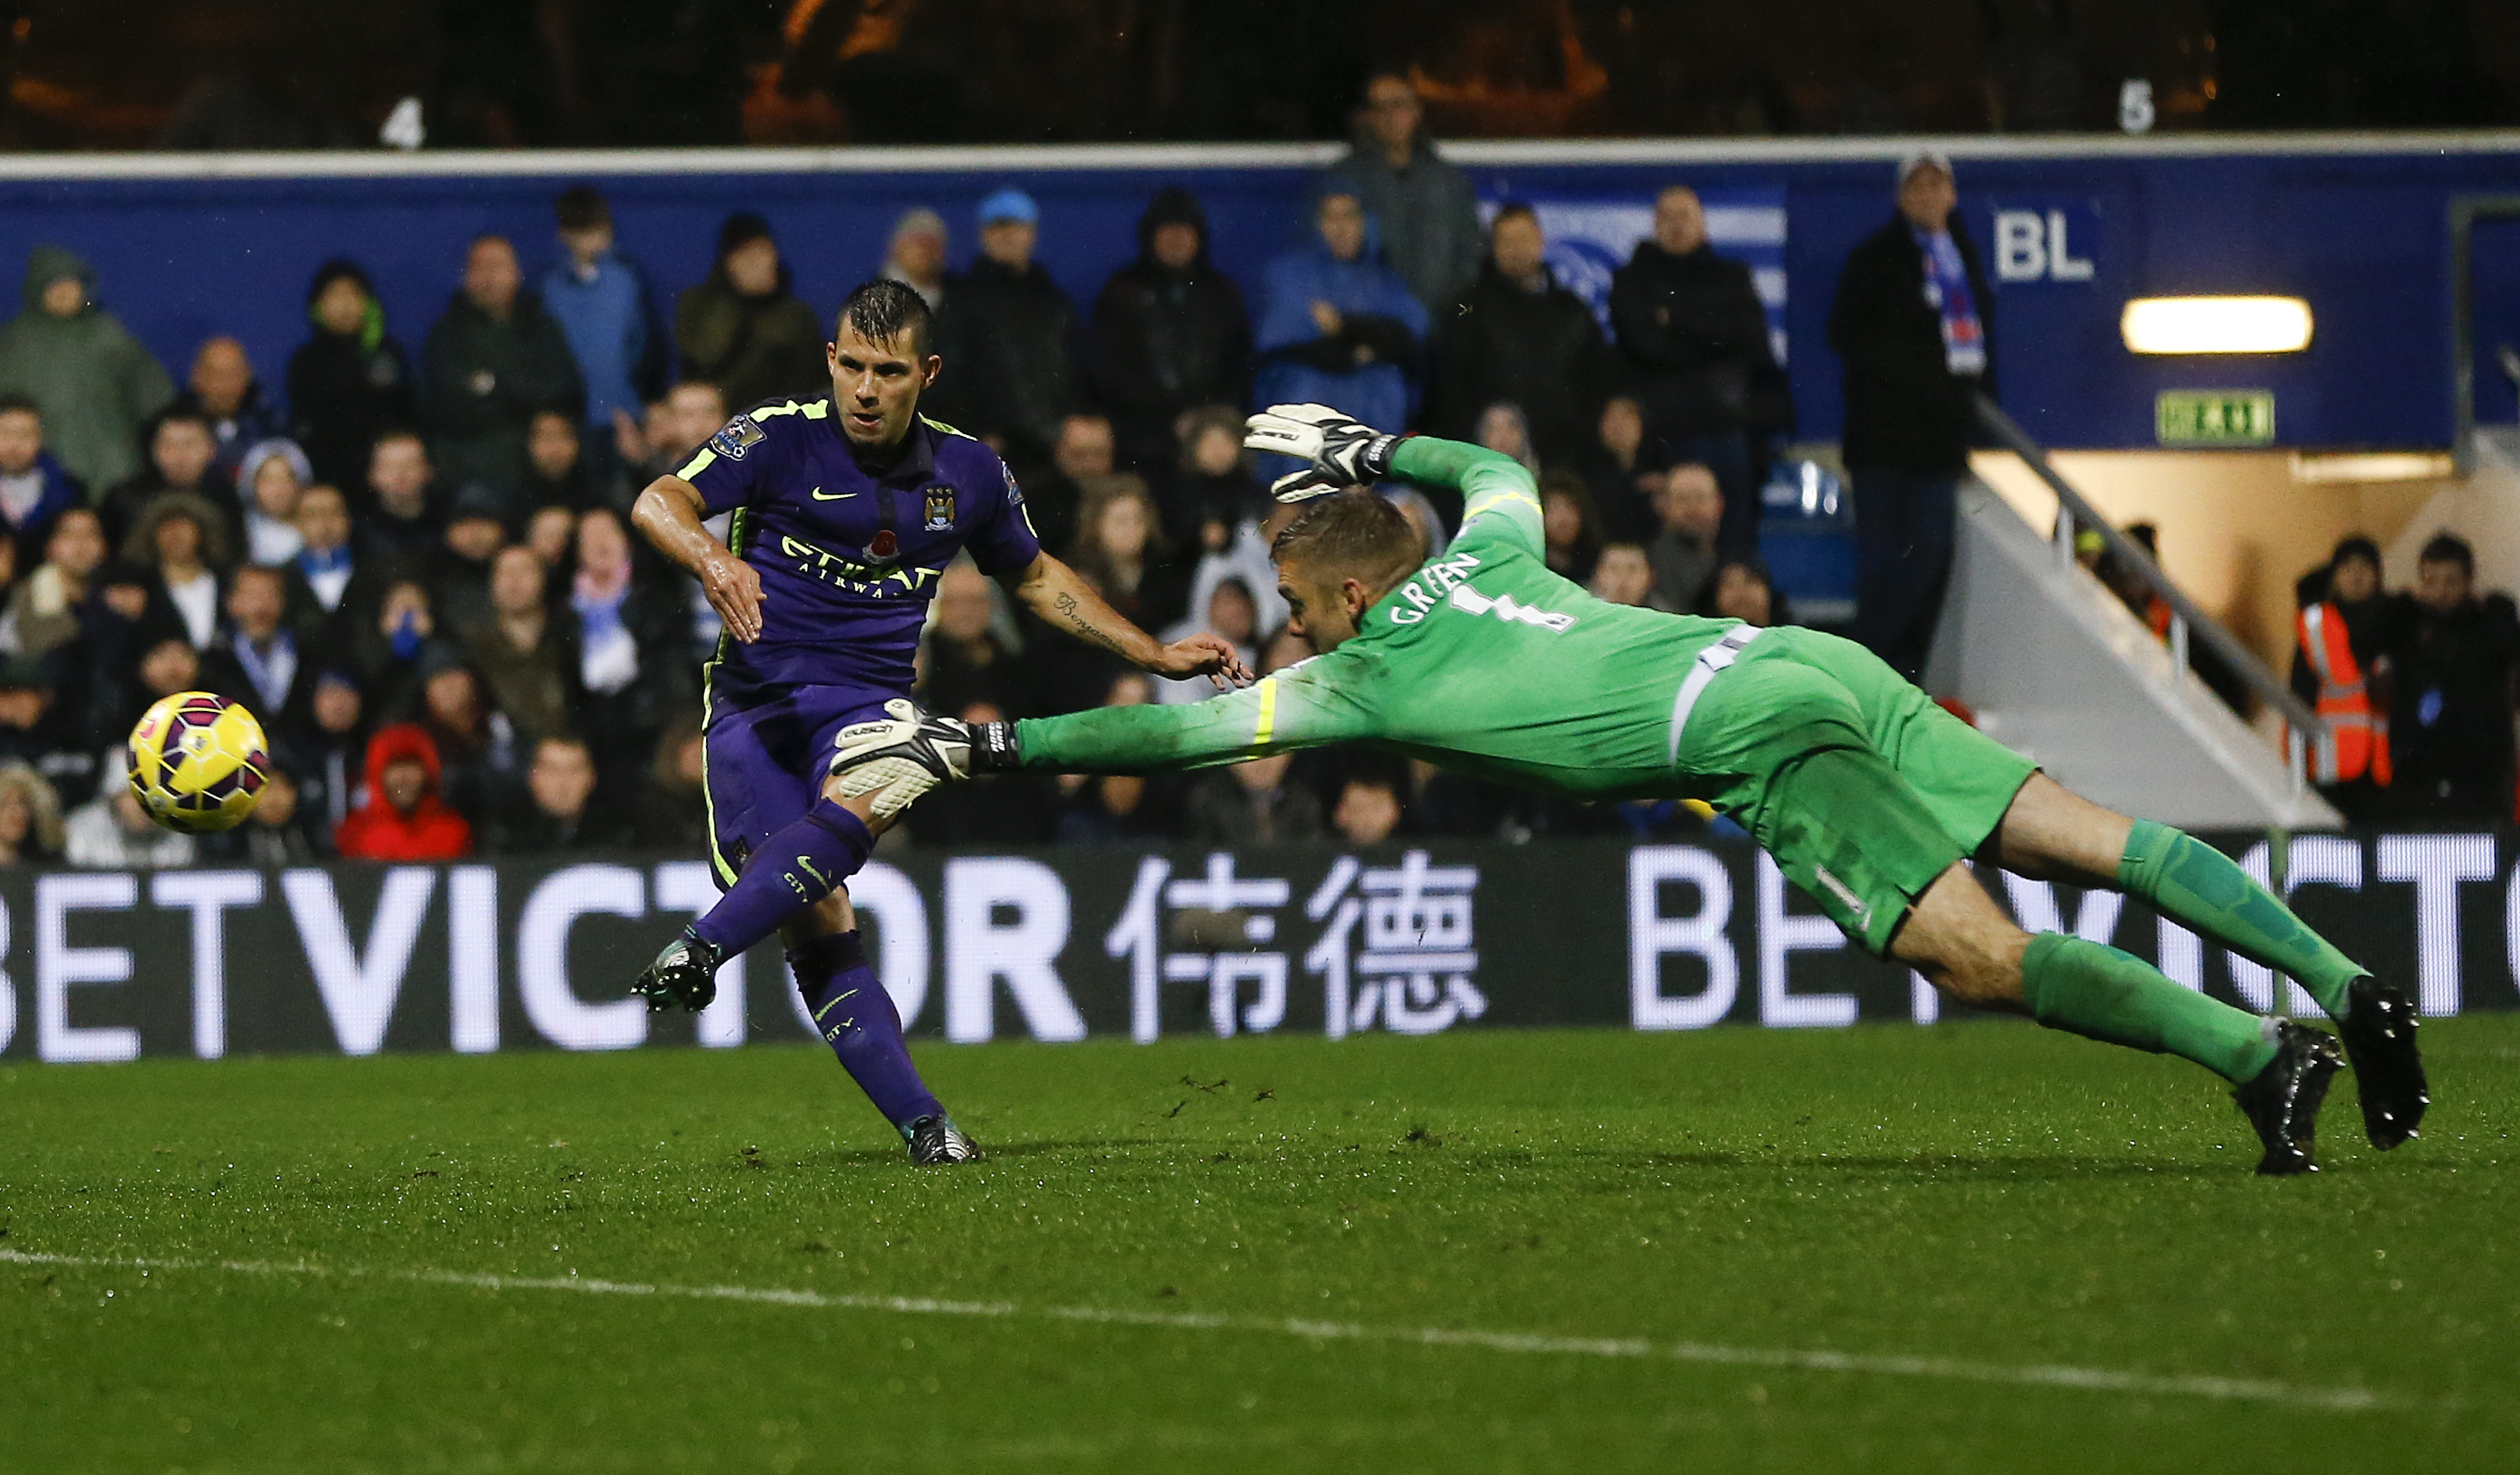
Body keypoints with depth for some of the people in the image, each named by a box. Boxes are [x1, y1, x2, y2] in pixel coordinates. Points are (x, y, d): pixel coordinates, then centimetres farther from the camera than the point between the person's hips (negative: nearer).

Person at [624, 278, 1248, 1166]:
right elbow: (658, 503, -18)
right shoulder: (780, 437, -4)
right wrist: (710, 557, -41)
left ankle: (700, 951, -44)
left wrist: (1155, 654, 24)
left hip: (869, 702, 2)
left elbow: (1034, 577, 27)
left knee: (857, 805, -35)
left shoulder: (968, 474, 8)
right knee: (819, 928, -15)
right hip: (757, 696, -2)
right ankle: (921, 1123, -14)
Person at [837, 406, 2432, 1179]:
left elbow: (1172, 731, 11)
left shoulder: (1368, 677, 7)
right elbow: (1500, 463, 51)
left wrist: (984, 745, 18)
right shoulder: (1487, 556, 26)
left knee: (1979, 954, -15)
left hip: (1756, 733, -8)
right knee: (2080, 832, 1)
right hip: (1817, 661, 8)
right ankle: (2341, 981, -9)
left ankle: (2257, 1050, -29)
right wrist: (1371, 453, 61)